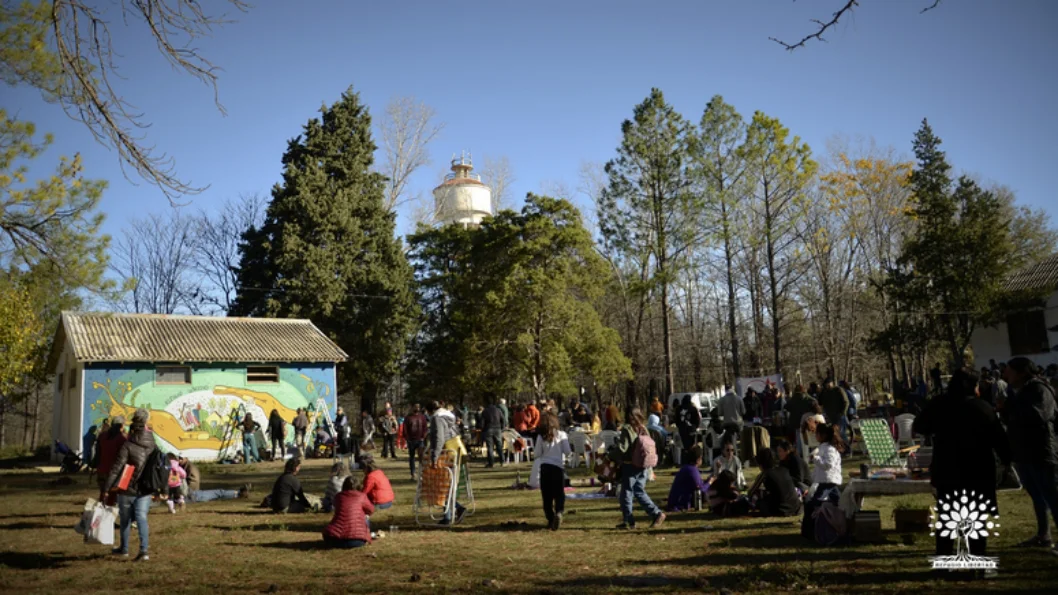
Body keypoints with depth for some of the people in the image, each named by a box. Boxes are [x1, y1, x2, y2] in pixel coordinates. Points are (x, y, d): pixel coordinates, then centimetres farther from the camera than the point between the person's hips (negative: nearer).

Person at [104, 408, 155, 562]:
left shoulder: (128, 445, -12)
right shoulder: (153, 446, 5)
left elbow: (117, 467, -16)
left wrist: (107, 487, -13)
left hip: (127, 489, -3)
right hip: (146, 490, 3)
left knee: (125, 519, 14)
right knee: (141, 518, 1)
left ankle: (124, 549, 30)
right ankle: (144, 551, -12)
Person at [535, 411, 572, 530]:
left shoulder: (541, 436, -3)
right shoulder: (561, 435, -5)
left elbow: (537, 454, -1)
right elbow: (567, 451, -5)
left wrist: (534, 448, 18)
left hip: (545, 467, 1)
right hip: (558, 466, -1)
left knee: (547, 495, 10)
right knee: (559, 494, 5)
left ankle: (550, 519, 11)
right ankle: (559, 512, -21)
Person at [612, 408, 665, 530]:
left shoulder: (627, 429, -14)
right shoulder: (644, 430, 8)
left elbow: (621, 448, -17)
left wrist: (612, 456, 0)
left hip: (629, 466, -7)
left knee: (626, 493, 4)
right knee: (640, 492, 16)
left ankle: (629, 521, 7)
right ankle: (656, 513, 7)